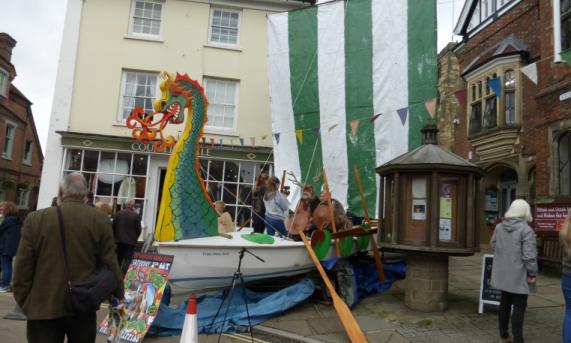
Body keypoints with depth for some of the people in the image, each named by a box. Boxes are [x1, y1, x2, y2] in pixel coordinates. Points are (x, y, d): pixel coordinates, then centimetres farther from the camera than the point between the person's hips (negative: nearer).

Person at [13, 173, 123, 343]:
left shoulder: (35, 219, -6)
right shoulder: (100, 220, -8)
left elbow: (23, 268, -3)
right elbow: (110, 264, -6)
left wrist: (25, 303, 9)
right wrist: (118, 297, 7)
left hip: (43, 306, 0)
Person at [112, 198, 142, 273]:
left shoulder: (118, 214, 0)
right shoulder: (136, 215, -9)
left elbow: (113, 227, 2)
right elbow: (138, 229, -7)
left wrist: (115, 237, 15)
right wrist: (135, 238, 11)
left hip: (119, 240, 4)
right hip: (130, 241, -4)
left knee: (118, 259, 17)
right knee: (128, 260, -2)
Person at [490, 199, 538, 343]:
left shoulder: (499, 227, 3)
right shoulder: (526, 230, -17)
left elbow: (493, 245, 16)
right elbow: (529, 255, -19)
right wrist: (532, 273, -12)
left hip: (503, 273, 6)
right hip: (519, 275, -6)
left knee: (505, 303, 16)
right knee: (519, 306, 3)